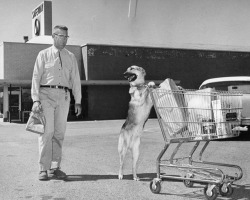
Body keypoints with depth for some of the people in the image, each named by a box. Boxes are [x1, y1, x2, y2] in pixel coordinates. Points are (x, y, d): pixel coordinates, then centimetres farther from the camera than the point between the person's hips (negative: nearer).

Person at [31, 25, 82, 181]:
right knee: (46, 132, -8)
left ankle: (55, 168, 11)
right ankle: (43, 169, -2)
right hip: (46, 94, -3)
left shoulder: (71, 57, 13)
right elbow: (36, 77, -1)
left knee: (59, 133, 4)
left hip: (63, 97, 3)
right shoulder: (44, 55, 5)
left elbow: (76, 79, 13)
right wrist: (36, 100, -11)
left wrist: (78, 101, 7)